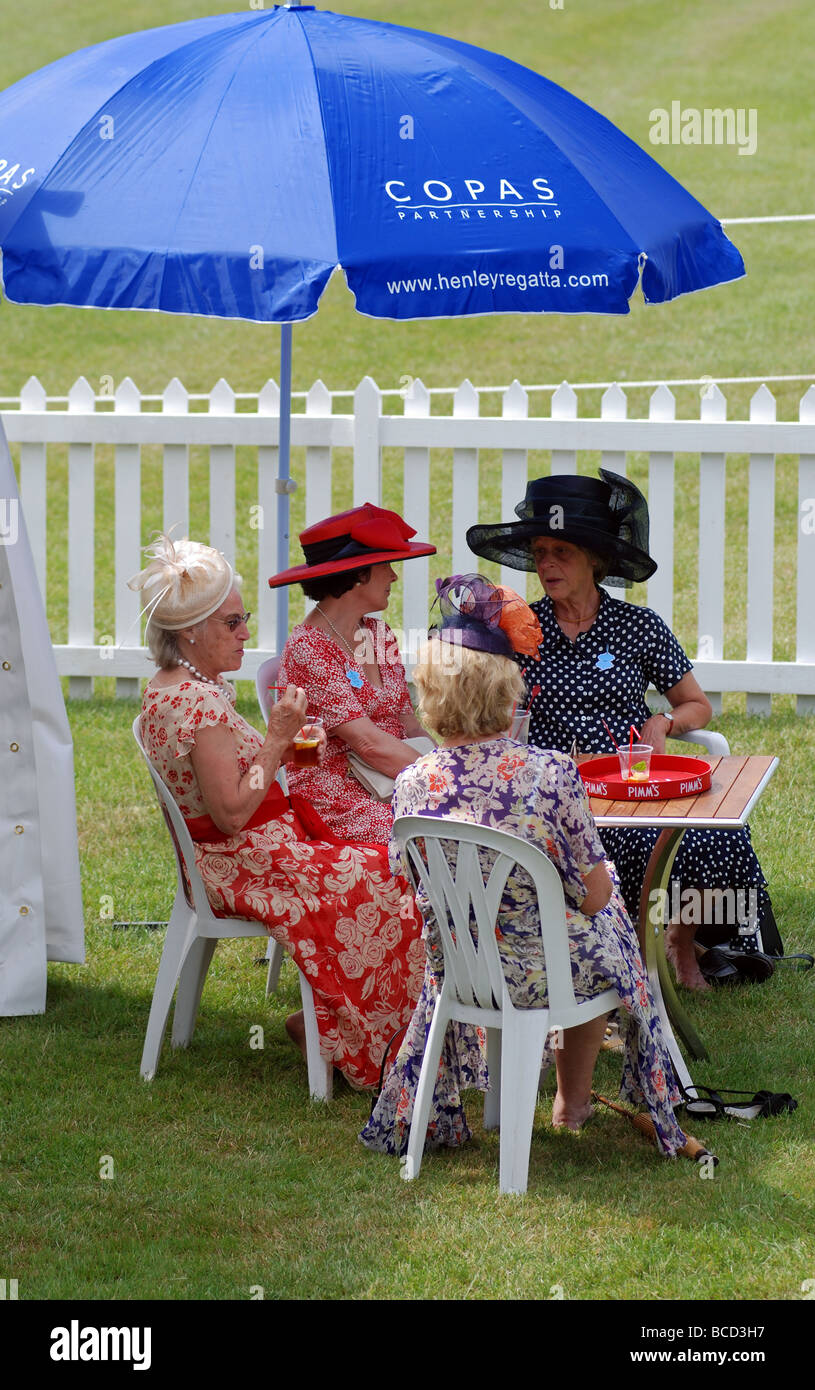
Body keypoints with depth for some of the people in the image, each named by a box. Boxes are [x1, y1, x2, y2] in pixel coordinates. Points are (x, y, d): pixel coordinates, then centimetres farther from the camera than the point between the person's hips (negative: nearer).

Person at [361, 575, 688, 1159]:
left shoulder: (413, 784, -16)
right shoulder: (551, 774, -25)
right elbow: (593, 896, -14)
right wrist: (599, 872, 10)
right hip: (543, 973, -2)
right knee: (603, 927, 32)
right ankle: (573, 1101, 48)